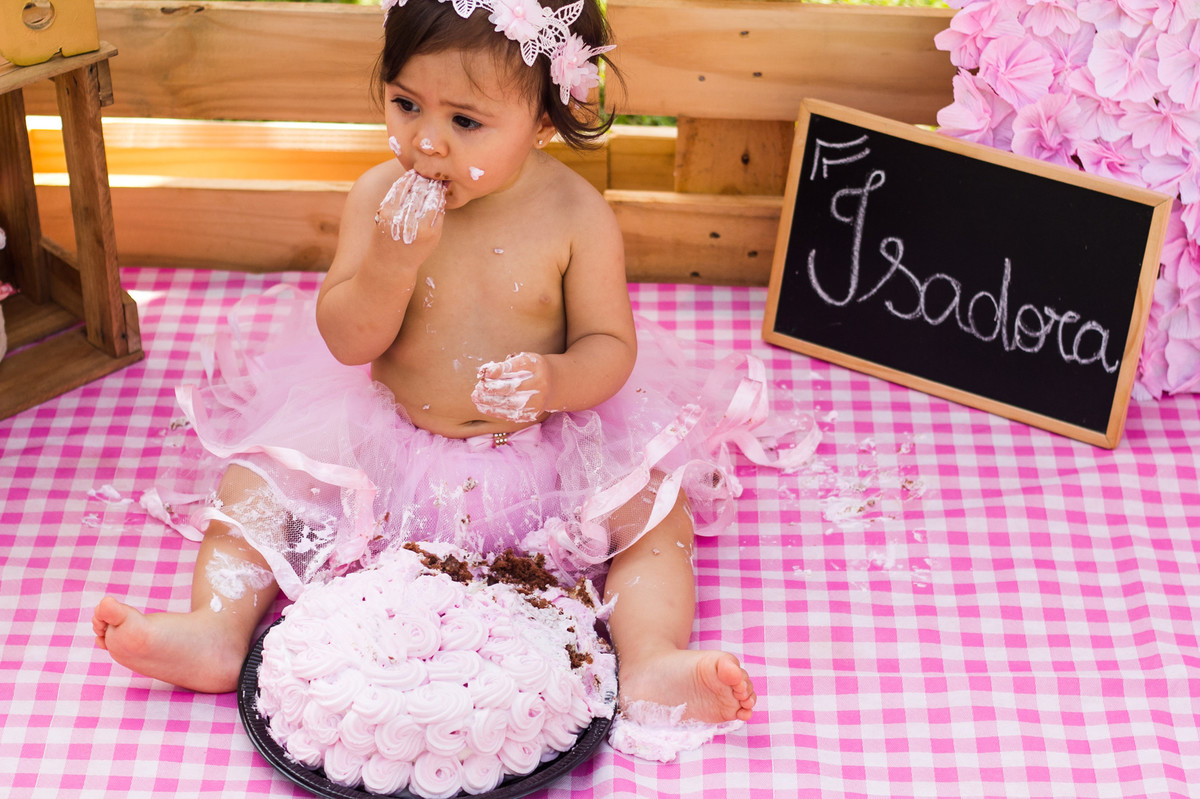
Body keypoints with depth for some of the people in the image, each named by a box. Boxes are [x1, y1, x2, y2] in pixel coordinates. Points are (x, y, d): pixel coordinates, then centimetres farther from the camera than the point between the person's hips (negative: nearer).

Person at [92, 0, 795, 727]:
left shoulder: (576, 215, -15)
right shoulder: (380, 197, -11)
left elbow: (609, 344, -11)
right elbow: (346, 343, -12)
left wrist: (556, 382, -34)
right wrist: (394, 258, -30)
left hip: (543, 445, -1)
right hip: (387, 436, 2)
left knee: (656, 510, -21)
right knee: (257, 481, -10)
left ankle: (651, 665, -27)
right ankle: (218, 629, -12)